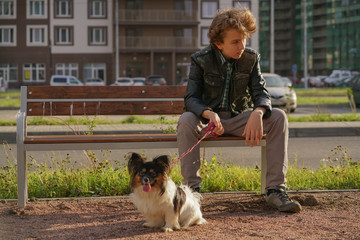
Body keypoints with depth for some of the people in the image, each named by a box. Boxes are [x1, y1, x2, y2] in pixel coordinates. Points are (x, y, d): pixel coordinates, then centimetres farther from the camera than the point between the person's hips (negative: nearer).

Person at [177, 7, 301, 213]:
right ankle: (192, 189, -33)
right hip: (209, 118, -2)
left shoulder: (251, 59, -1)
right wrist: (209, 114, -39)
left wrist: (257, 113, -34)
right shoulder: (201, 60, -8)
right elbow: (191, 98, -15)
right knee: (186, 120, -36)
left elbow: (261, 93, -8)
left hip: (239, 119, 2)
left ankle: (276, 190, -26)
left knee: (278, 117, -24)